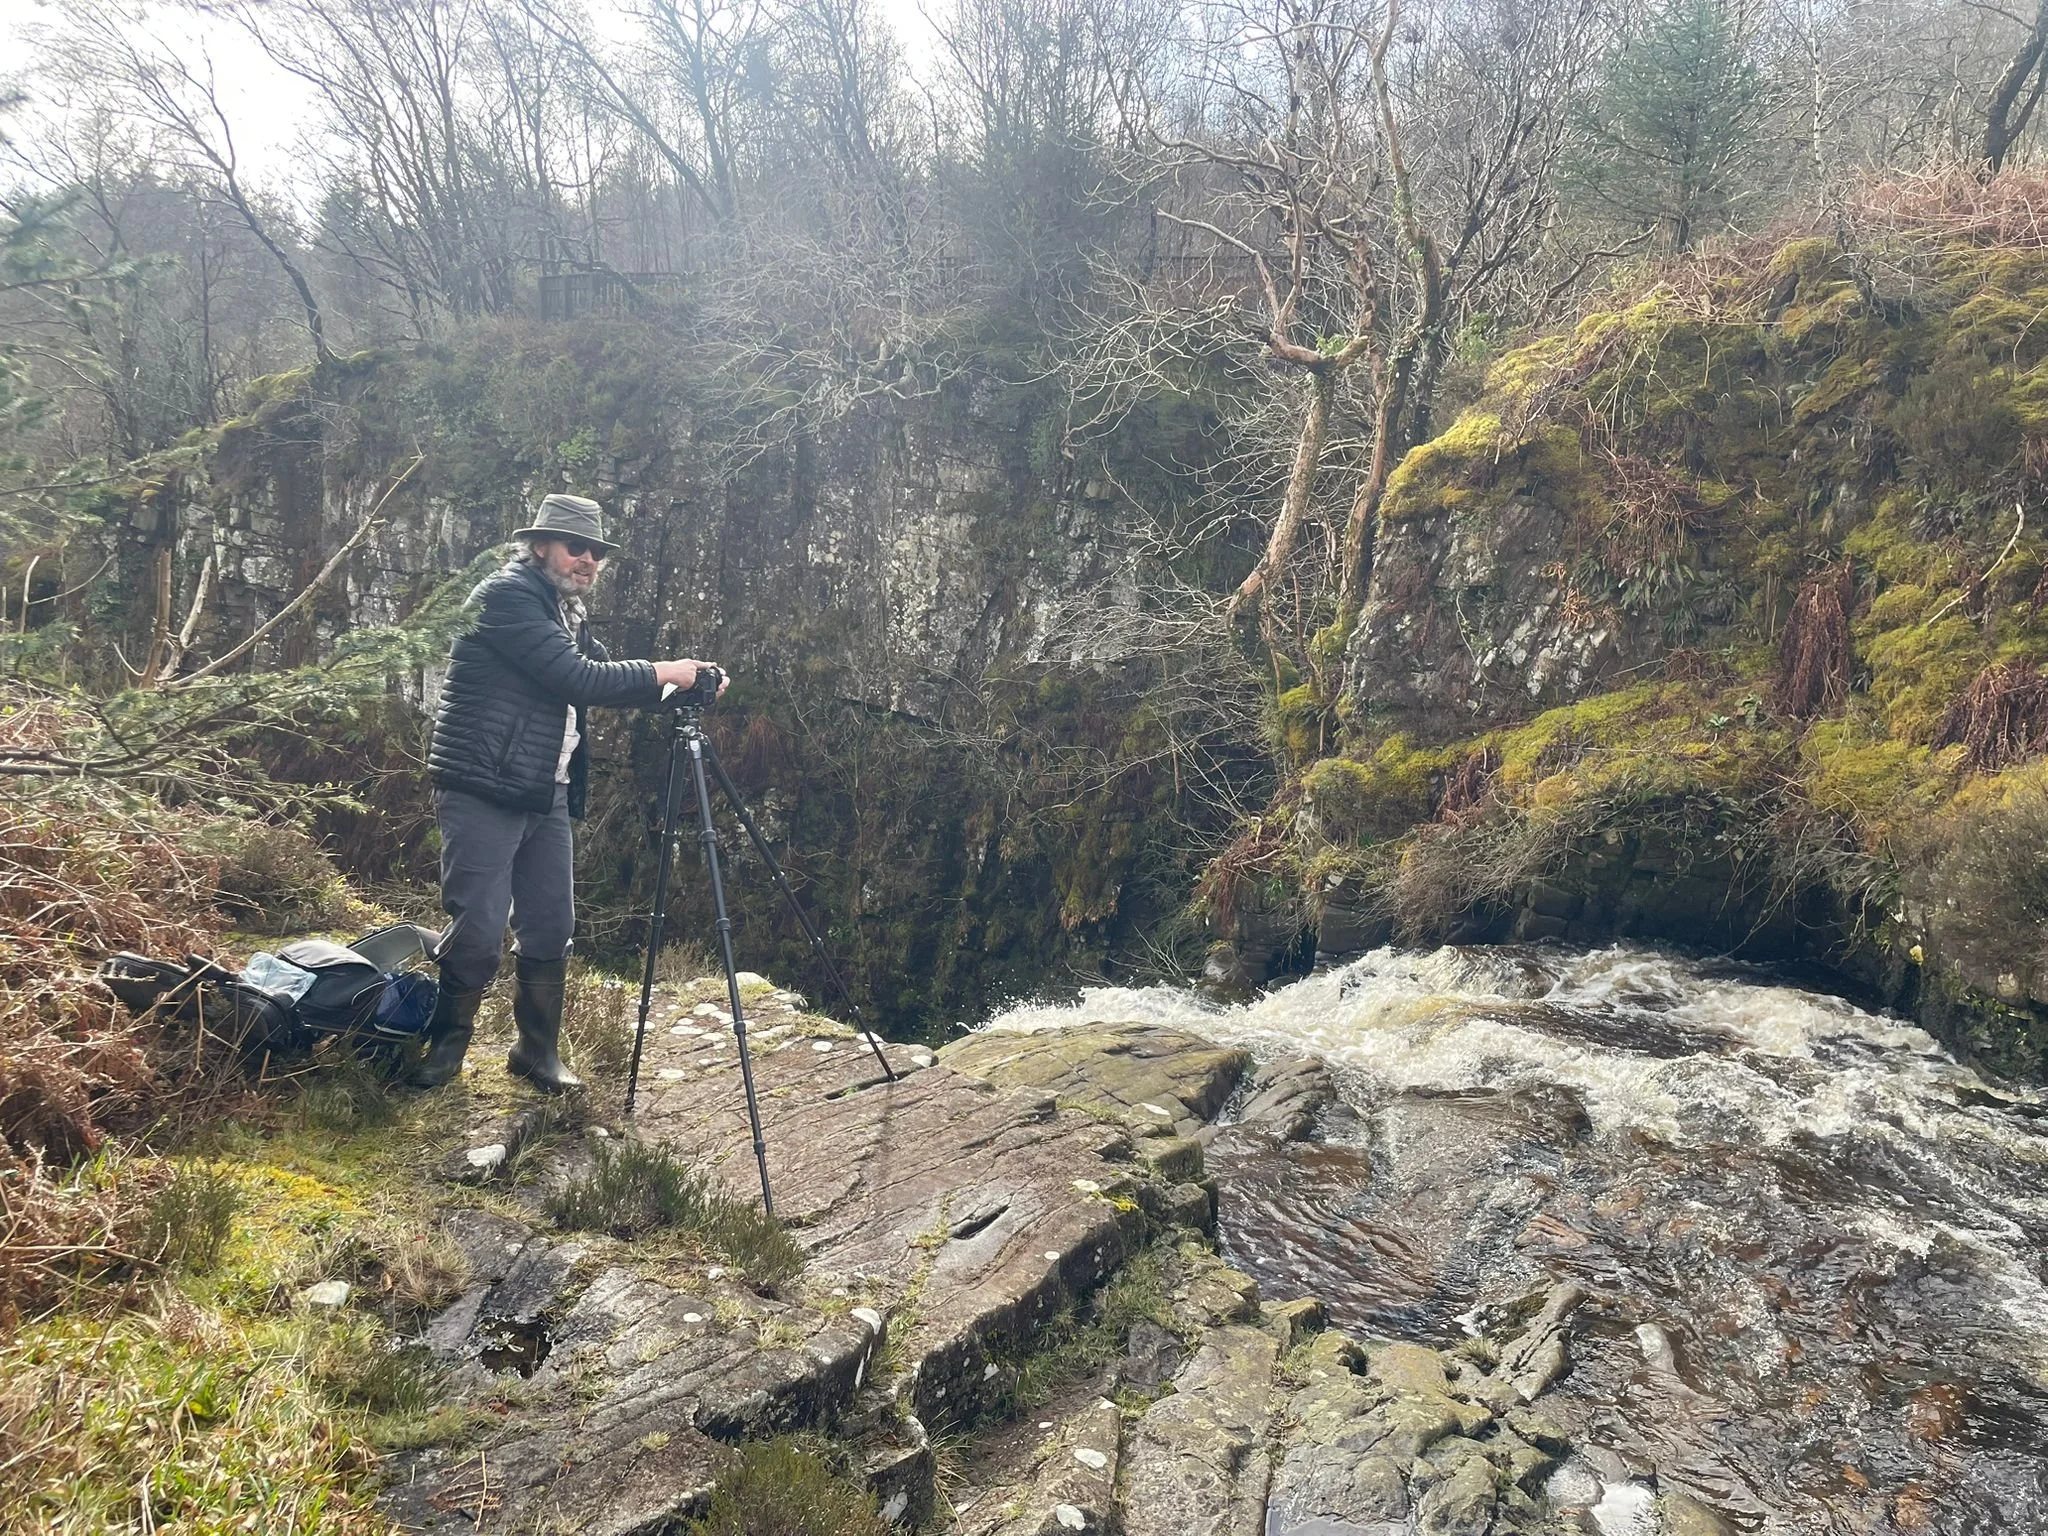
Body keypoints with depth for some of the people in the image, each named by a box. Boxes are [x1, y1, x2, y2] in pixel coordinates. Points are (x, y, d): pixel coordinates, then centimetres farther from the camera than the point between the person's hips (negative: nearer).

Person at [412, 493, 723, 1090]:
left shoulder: (569, 612, 17)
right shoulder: (506, 594, -11)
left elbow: (604, 680, 15)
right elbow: (578, 679, -19)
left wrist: (683, 683, 0)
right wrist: (662, 673, -13)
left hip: (546, 794, 8)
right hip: (482, 789, -8)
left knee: (551, 929, 8)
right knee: (479, 929, -7)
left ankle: (538, 1053, 21)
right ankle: (444, 1044, 15)